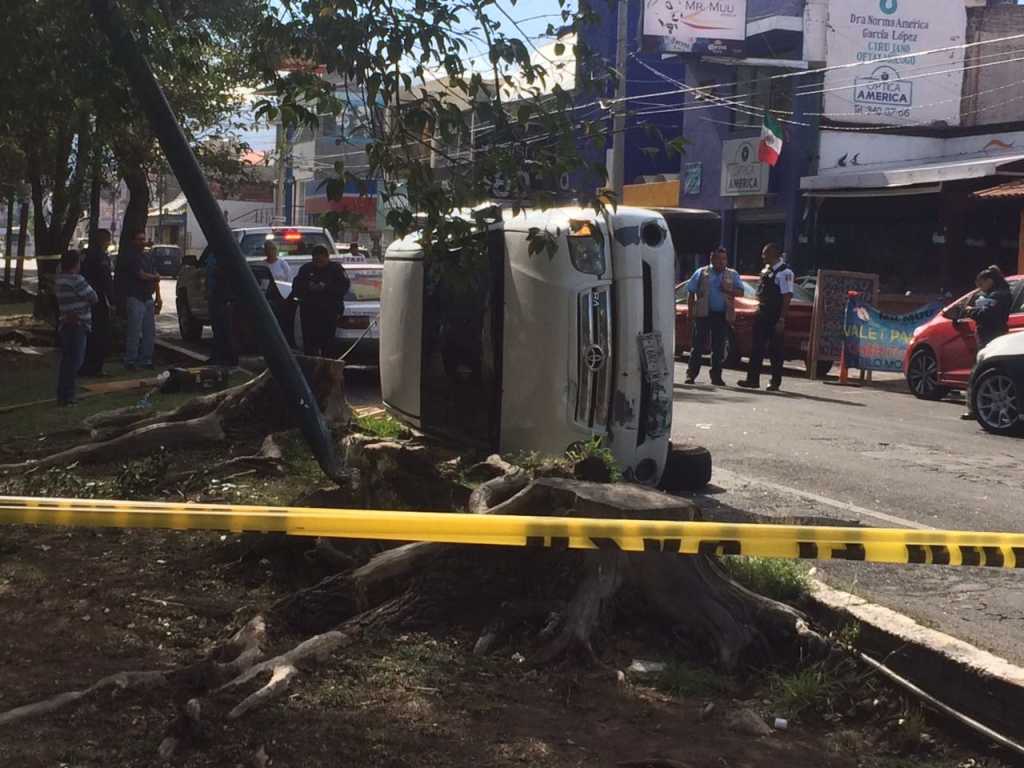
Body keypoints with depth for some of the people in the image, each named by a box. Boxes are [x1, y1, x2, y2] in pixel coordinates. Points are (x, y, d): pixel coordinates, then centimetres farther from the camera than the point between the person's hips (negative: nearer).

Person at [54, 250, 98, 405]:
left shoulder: (59, 280, 12)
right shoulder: (76, 280, -15)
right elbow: (94, 298, -11)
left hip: (65, 324, 9)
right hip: (77, 324, -9)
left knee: (67, 358, 16)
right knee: (75, 359, -5)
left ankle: (63, 393, 22)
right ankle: (66, 395, -7)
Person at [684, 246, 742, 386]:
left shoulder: (733, 275, 12)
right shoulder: (701, 273, 7)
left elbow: (740, 292, 7)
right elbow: (691, 293, 6)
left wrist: (728, 290, -12)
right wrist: (691, 312, -2)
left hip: (723, 315, 2)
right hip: (703, 314, -2)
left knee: (719, 347, 4)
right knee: (698, 344, -3)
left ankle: (716, 376, 12)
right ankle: (691, 374, 1)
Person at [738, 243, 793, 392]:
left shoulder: (784, 272, -14)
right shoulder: (766, 269, 11)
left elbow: (787, 297, -17)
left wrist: (781, 320, -20)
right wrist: (759, 309, 14)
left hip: (775, 316, -8)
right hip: (762, 313, 8)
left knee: (776, 349, 2)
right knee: (757, 347, 7)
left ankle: (776, 382, 11)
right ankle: (753, 379, 11)